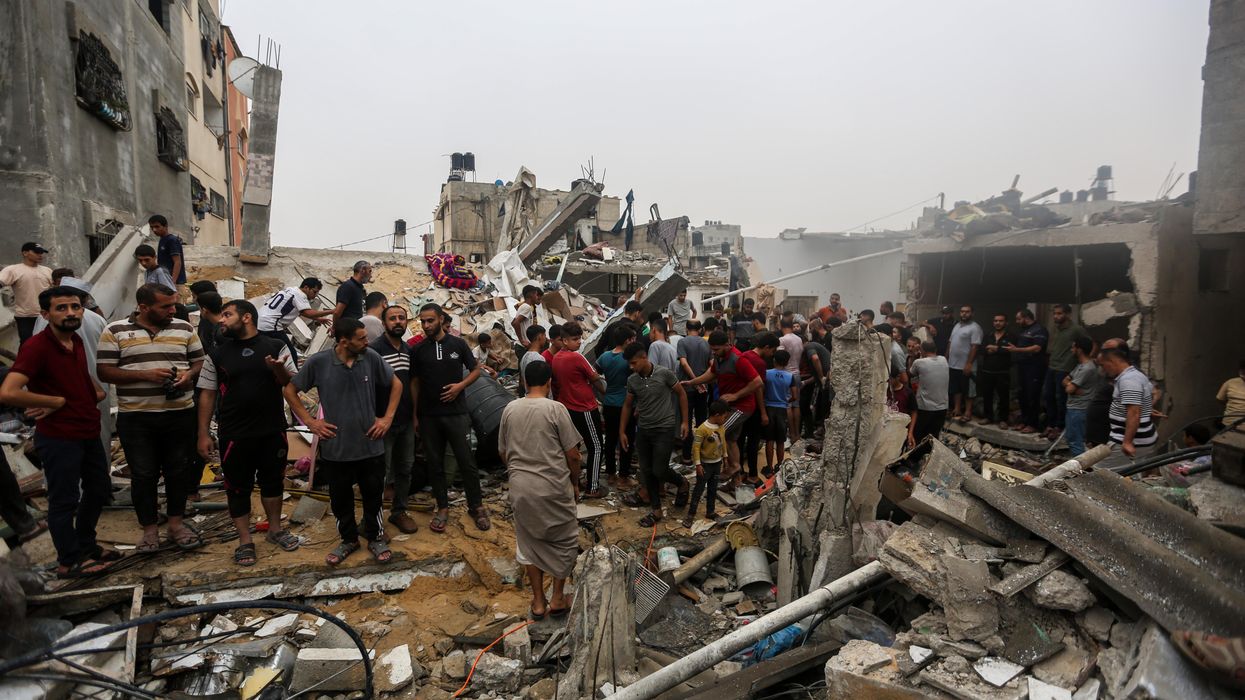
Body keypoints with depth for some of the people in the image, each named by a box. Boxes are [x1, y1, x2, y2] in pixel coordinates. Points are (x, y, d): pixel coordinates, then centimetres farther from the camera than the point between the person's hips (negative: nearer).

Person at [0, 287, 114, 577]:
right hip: (58, 438, -8)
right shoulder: (36, 346, -18)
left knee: (99, 490, 20)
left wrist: (96, 390, 2)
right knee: (64, 500, 6)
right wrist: (59, 402, -18)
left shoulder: (77, 341, 6)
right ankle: (69, 562, 22)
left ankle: (86, 546, 39)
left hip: (89, 433, 8)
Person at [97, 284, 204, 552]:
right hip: (136, 418, -2)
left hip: (180, 414, 2)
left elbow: (200, 362, 11)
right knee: (143, 475, 6)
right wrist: (145, 374, -17)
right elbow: (104, 371, -4)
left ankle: (176, 523, 25)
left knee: (178, 470, 10)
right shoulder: (115, 331, -2)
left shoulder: (184, 328, 5)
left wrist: (189, 374, -11)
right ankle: (149, 528, 21)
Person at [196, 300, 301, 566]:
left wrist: (279, 370, -23)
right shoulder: (217, 354, 2)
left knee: (273, 481, 13)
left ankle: (275, 529, 31)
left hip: (272, 432, 0)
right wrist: (204, 434, -1)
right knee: (238, 488, 7)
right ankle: (245, 541, 19)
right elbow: (207, 394, 3)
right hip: (233, 434, 0)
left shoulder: (276, 347, -1)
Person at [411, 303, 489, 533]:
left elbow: (476, 370, 8)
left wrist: (460, 385, -11)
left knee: (467, 462, 0)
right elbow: (414, 383, 7)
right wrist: (415, 415, 3)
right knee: (435, 463, 8)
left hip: (456, 413, -2)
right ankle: (443, 508, 20)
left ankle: (476, 506, 13)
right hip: (428, 416, 2)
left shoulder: (458, 344, 1)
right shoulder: (418, 350, 4)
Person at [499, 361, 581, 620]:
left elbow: (503, 452, 11)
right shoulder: (555, 408, -11)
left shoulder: (509, 409, 1)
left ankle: (538, 602, 24)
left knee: (529, 541, 17)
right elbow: (572, 454, -9)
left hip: (520, 487, 4)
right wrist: (575, 482, 7)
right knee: (565, 540, 16)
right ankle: (557, 598, 21)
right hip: (553, 487, -4)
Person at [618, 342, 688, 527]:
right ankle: (657, 511, 21)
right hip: (643, 431, 5)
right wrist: (622, 431, 9)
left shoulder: (664, 374, -15)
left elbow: (681, 394, -2)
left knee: (659, 470, -7)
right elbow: (627, 405, 10)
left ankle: (683, 484, 25)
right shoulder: (632, 380, -2)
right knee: (647, 472, 7)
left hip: (665, 429, -5)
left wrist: (684, 421, -3)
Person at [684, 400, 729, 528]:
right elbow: (696, 447, -21)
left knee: (713, 489, 16)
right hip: (706, 464, -7)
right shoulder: (702, 429, -24)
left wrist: (725, 456, 18)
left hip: (717, 463, 7)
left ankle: (710, 512, 29)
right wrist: (698, 464, -20)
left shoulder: (721, 427, -1)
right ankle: (690, 514, 10)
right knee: (699, 489, 0)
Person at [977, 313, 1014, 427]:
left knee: (1003, 397, 1)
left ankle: (1002, 419, 10)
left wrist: (996, 348, -9)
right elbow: (982, 350, 0)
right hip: (987, 371, 4)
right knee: (987, 395, 9)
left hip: (1003, 372, -4)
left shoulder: (1010, 337, 1)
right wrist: (998, 351, -14)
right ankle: (987, 416, 20)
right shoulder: (987, 337, 14)